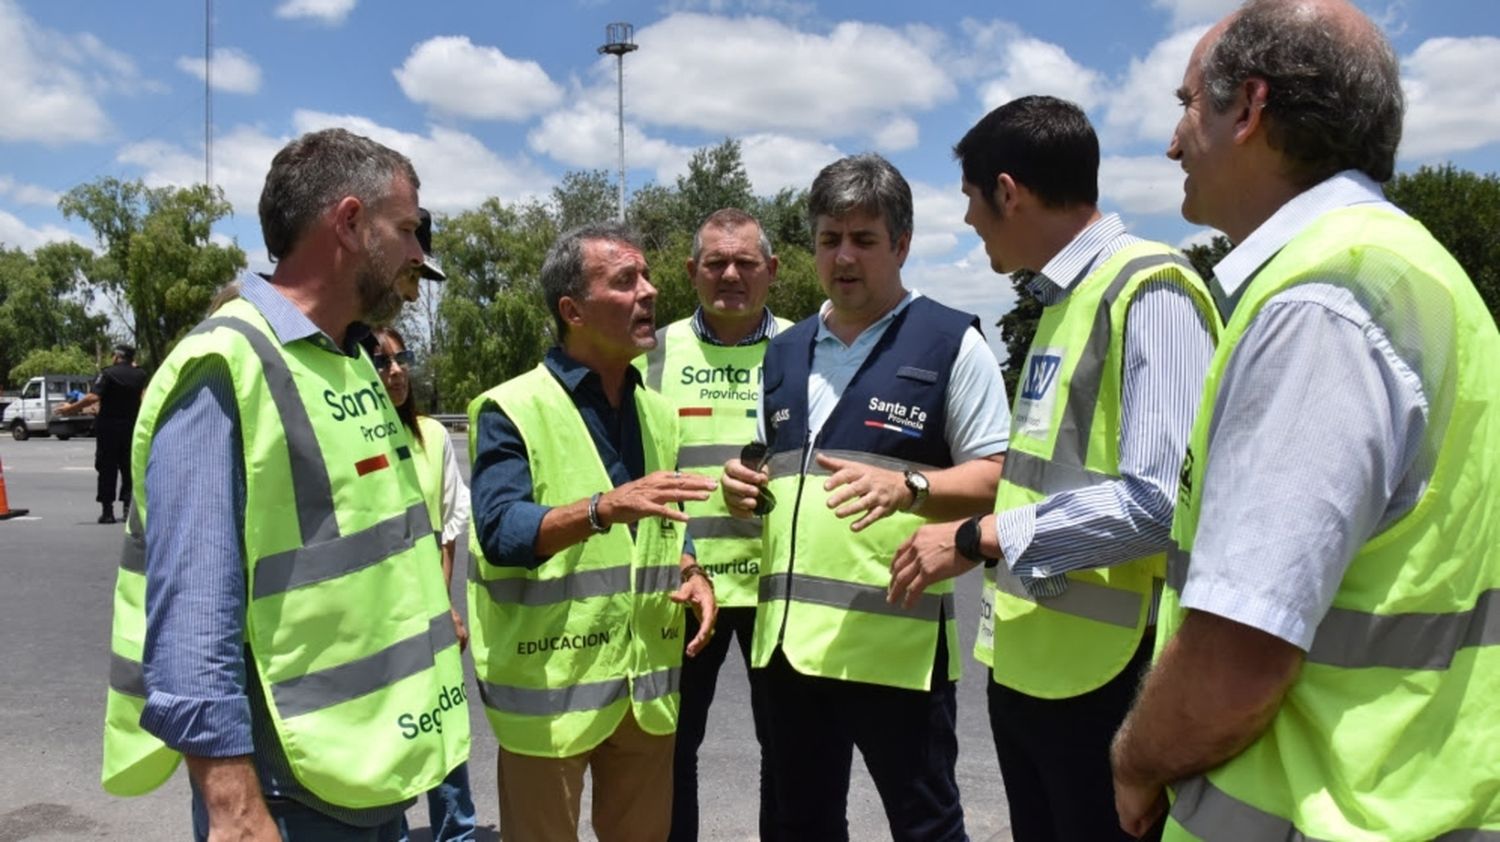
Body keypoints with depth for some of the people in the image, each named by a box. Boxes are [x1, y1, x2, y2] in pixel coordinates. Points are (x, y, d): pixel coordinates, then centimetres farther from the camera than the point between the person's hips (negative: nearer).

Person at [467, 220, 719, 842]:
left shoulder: (658, 412, 10)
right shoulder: (512, 410, -11)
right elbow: (501, 532, -23)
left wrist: (692, 574, -3)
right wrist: (606, 507, -37)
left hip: (645, 684, 6)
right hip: (549, 683, -6)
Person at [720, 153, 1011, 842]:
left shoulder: (950, 342, -4)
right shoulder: (783, 352, 14)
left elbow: (995, 479, -8)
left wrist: (907, 486, -25)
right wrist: (747, 488, 0)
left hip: (896, 638, -5)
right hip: (789, 633, 6)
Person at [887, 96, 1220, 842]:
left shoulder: (1150, 292, -15)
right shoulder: (1060, 301, 12)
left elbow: (1159, 501, -25)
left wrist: (980, 538, -20)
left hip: (1106, 671, -8)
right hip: (1028, 662, 8)